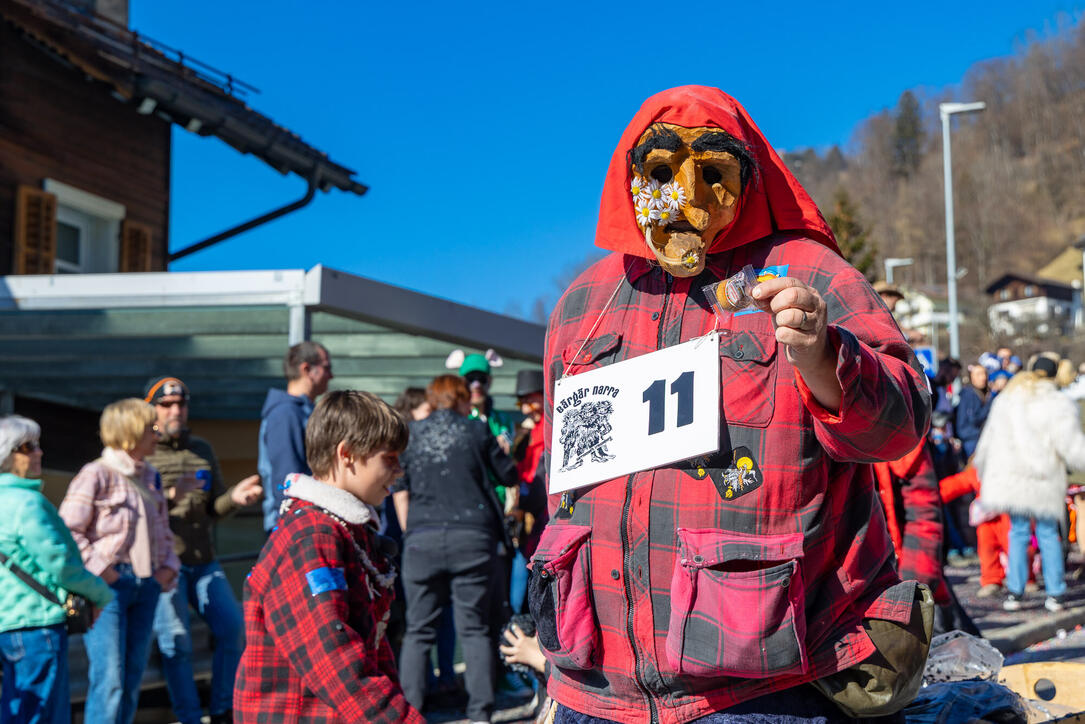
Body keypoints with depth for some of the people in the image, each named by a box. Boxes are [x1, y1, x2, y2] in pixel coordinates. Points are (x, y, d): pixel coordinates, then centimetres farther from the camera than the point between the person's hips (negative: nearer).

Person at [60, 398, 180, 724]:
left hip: (146, 585, 7)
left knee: (133, 674, 10)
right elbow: (67, 531, -13)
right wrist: (99, 570, -16)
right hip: (109, 584, -7)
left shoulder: (150, 476, 15)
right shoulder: (96, 474, -8)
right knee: (109, 676, -9)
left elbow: (163, 530, 23)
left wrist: (167, 566, 8)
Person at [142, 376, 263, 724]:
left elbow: (214, 510, 12)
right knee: (176, 643, -5)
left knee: (233, 627, 0)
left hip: (203, 562, 5)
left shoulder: (202, 450, 12)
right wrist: (169, 496, -29)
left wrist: (234, 497, -9)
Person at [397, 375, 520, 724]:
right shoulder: (476, 430, 3)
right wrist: (500, 451, 29)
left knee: (418, 630, 8)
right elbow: (508, 476, 12)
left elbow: (400, 489, 13)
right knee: (474, 628, 6)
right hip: (473, 536, -1)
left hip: (422, 538, 1)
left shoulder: (411, 433, 7)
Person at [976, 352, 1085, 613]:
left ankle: (1014, 591, 6)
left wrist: (982, 467, 27)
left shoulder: (1005, 400, 8)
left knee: (1018, 531, 11)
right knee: (1048, 533, 8)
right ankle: (1054, 594, 9)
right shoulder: (1060, 404, -6)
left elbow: (990, 439, 15)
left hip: (1010, 477, 3)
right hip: (1045, 482, -3)